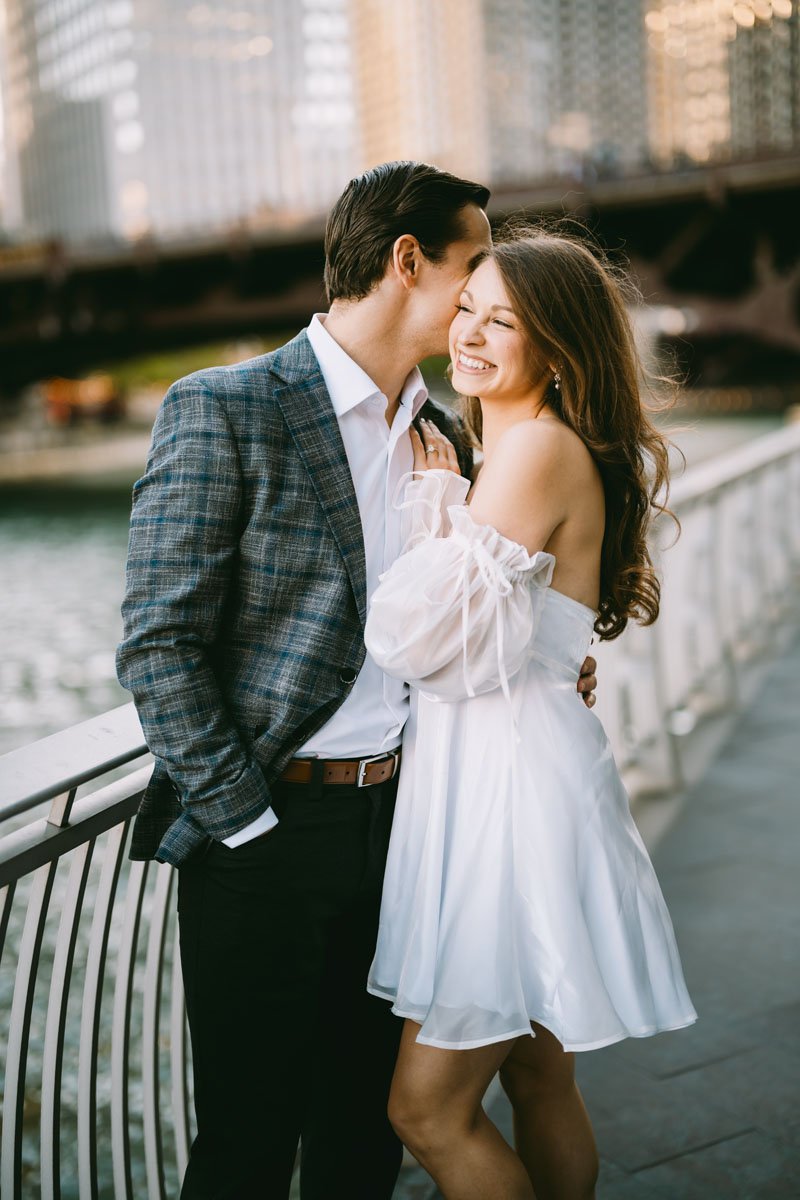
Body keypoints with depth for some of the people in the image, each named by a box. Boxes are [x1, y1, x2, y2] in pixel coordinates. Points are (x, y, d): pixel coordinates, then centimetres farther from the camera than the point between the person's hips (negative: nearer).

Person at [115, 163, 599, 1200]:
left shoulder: (440, 433, 11)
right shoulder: (223, 409, -10)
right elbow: (158, 644, -13)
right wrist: (245, 823, -15)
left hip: (400, 819, 6)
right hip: (262, 827, -6)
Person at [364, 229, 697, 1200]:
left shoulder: (541, 446, -15)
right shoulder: (513, 449, 16)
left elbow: (421, 634, -19)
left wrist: (430, 496, -7)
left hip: (513, 781, -10)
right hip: (487, 778, 10)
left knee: (428, 1110, -2)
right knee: (538, 1081, 19)